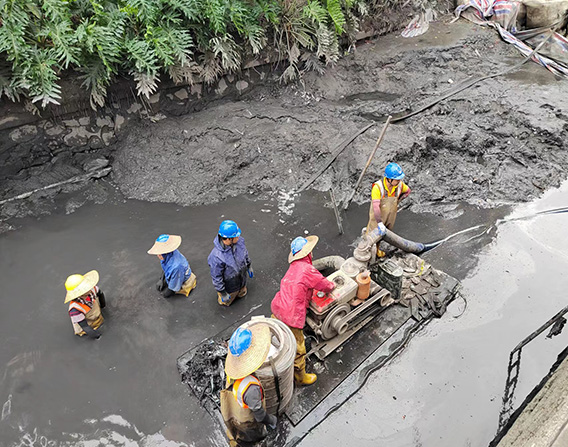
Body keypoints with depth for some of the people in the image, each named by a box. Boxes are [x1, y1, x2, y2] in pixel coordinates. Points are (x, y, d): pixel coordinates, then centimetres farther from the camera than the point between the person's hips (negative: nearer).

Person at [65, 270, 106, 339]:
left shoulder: (91, 289, -29)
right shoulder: (75, 309, -42)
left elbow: (100, 294, -3)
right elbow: (84, 326, -30)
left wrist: (103, 305, 15)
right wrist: (96, 335, -19)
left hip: (99, 318, 5)